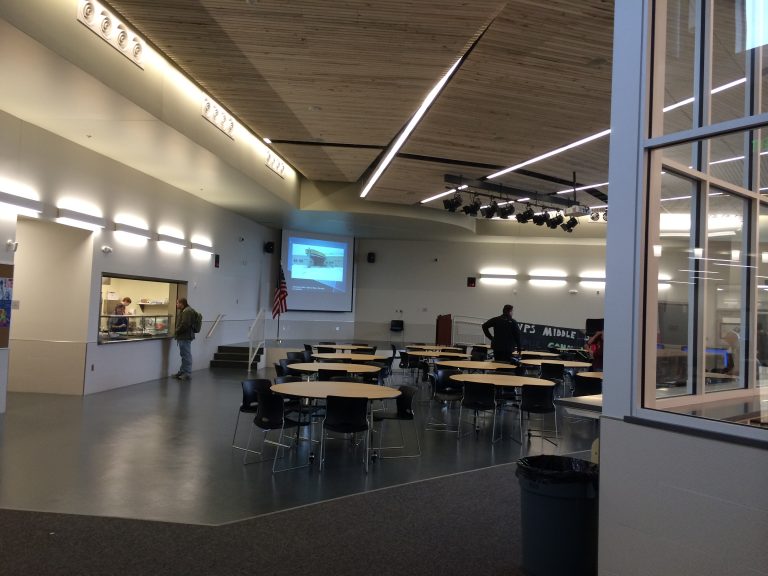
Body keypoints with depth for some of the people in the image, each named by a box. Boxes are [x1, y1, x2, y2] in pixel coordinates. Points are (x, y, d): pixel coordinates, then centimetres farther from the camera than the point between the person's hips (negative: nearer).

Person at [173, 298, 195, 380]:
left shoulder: (187, 311, -17)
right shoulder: (184, 311, 18)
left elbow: (184, 325, -24)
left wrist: (176, 331, -12)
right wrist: (176, 331, 11)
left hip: (185, 337, -11)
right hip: (183, 336, 11)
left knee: (186, 355, -5)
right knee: (184, 355, 17)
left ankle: (187, 373, 0)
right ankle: (182, 371, 26)